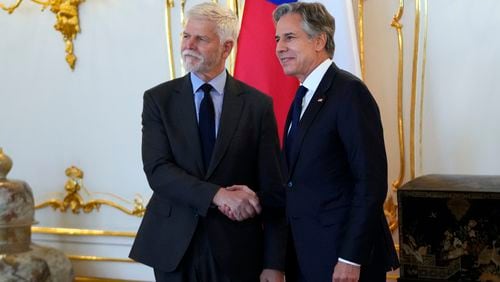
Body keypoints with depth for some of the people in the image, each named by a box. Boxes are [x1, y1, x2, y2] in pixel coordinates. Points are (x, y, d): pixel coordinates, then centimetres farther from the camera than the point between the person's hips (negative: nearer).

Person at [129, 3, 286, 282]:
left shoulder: (257, 104, -1)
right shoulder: (159, 99, 1)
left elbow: (272, 189, -3)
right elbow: (157, 170, -11)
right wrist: (218, 195, -24)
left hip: (236, 251, 0)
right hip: (173, 247, 1)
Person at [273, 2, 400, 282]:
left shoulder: (349, 92, -14)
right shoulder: (304, 97, 12)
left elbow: (371, 181, -19)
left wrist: (351, 258, -20)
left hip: (341, 256, -8)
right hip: (304, 255, 8)